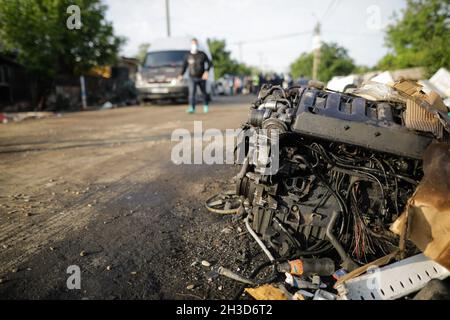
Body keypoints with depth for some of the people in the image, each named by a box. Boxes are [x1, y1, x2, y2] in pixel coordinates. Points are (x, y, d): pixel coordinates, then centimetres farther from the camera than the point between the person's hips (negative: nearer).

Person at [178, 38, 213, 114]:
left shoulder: (202, 54, -5)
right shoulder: (188, 56, 0)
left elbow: (209, 63, -3)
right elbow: (185, 65, 10)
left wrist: (207, 71, -19)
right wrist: (181, 74, -2)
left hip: (202, 78, 0)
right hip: (192, 78, 0)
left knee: (204, 92, 14)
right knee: (192, 92, -16)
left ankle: (206, 105, 39)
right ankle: (192, 108, -21)